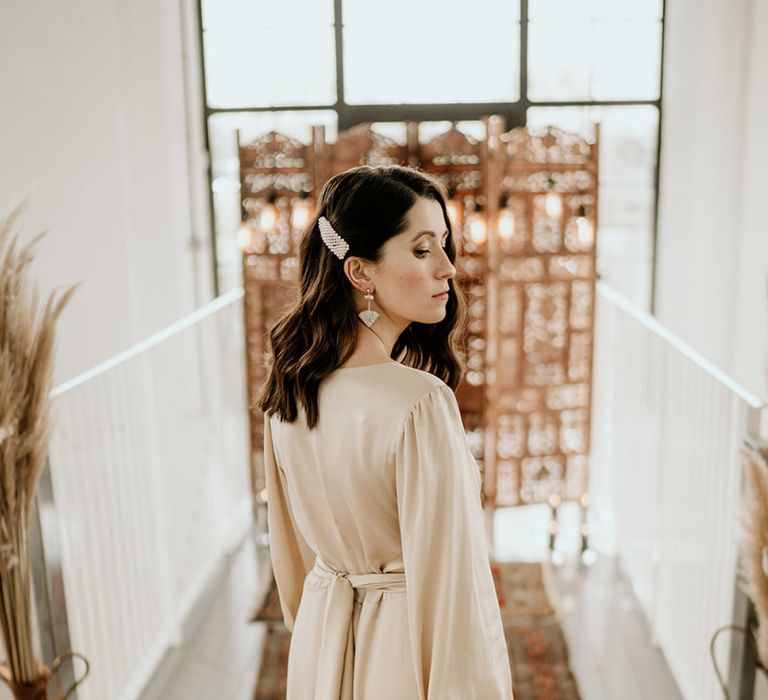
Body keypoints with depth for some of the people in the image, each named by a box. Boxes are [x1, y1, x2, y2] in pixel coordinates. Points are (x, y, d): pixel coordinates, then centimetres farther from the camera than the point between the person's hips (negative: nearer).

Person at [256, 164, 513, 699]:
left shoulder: (288, 388, -6)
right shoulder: (421, 403, -29)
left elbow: (291, 546, 5)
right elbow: (446, 576, -24)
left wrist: (317, 628, 18)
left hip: (324, 641, 6)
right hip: (404, 650, -5)